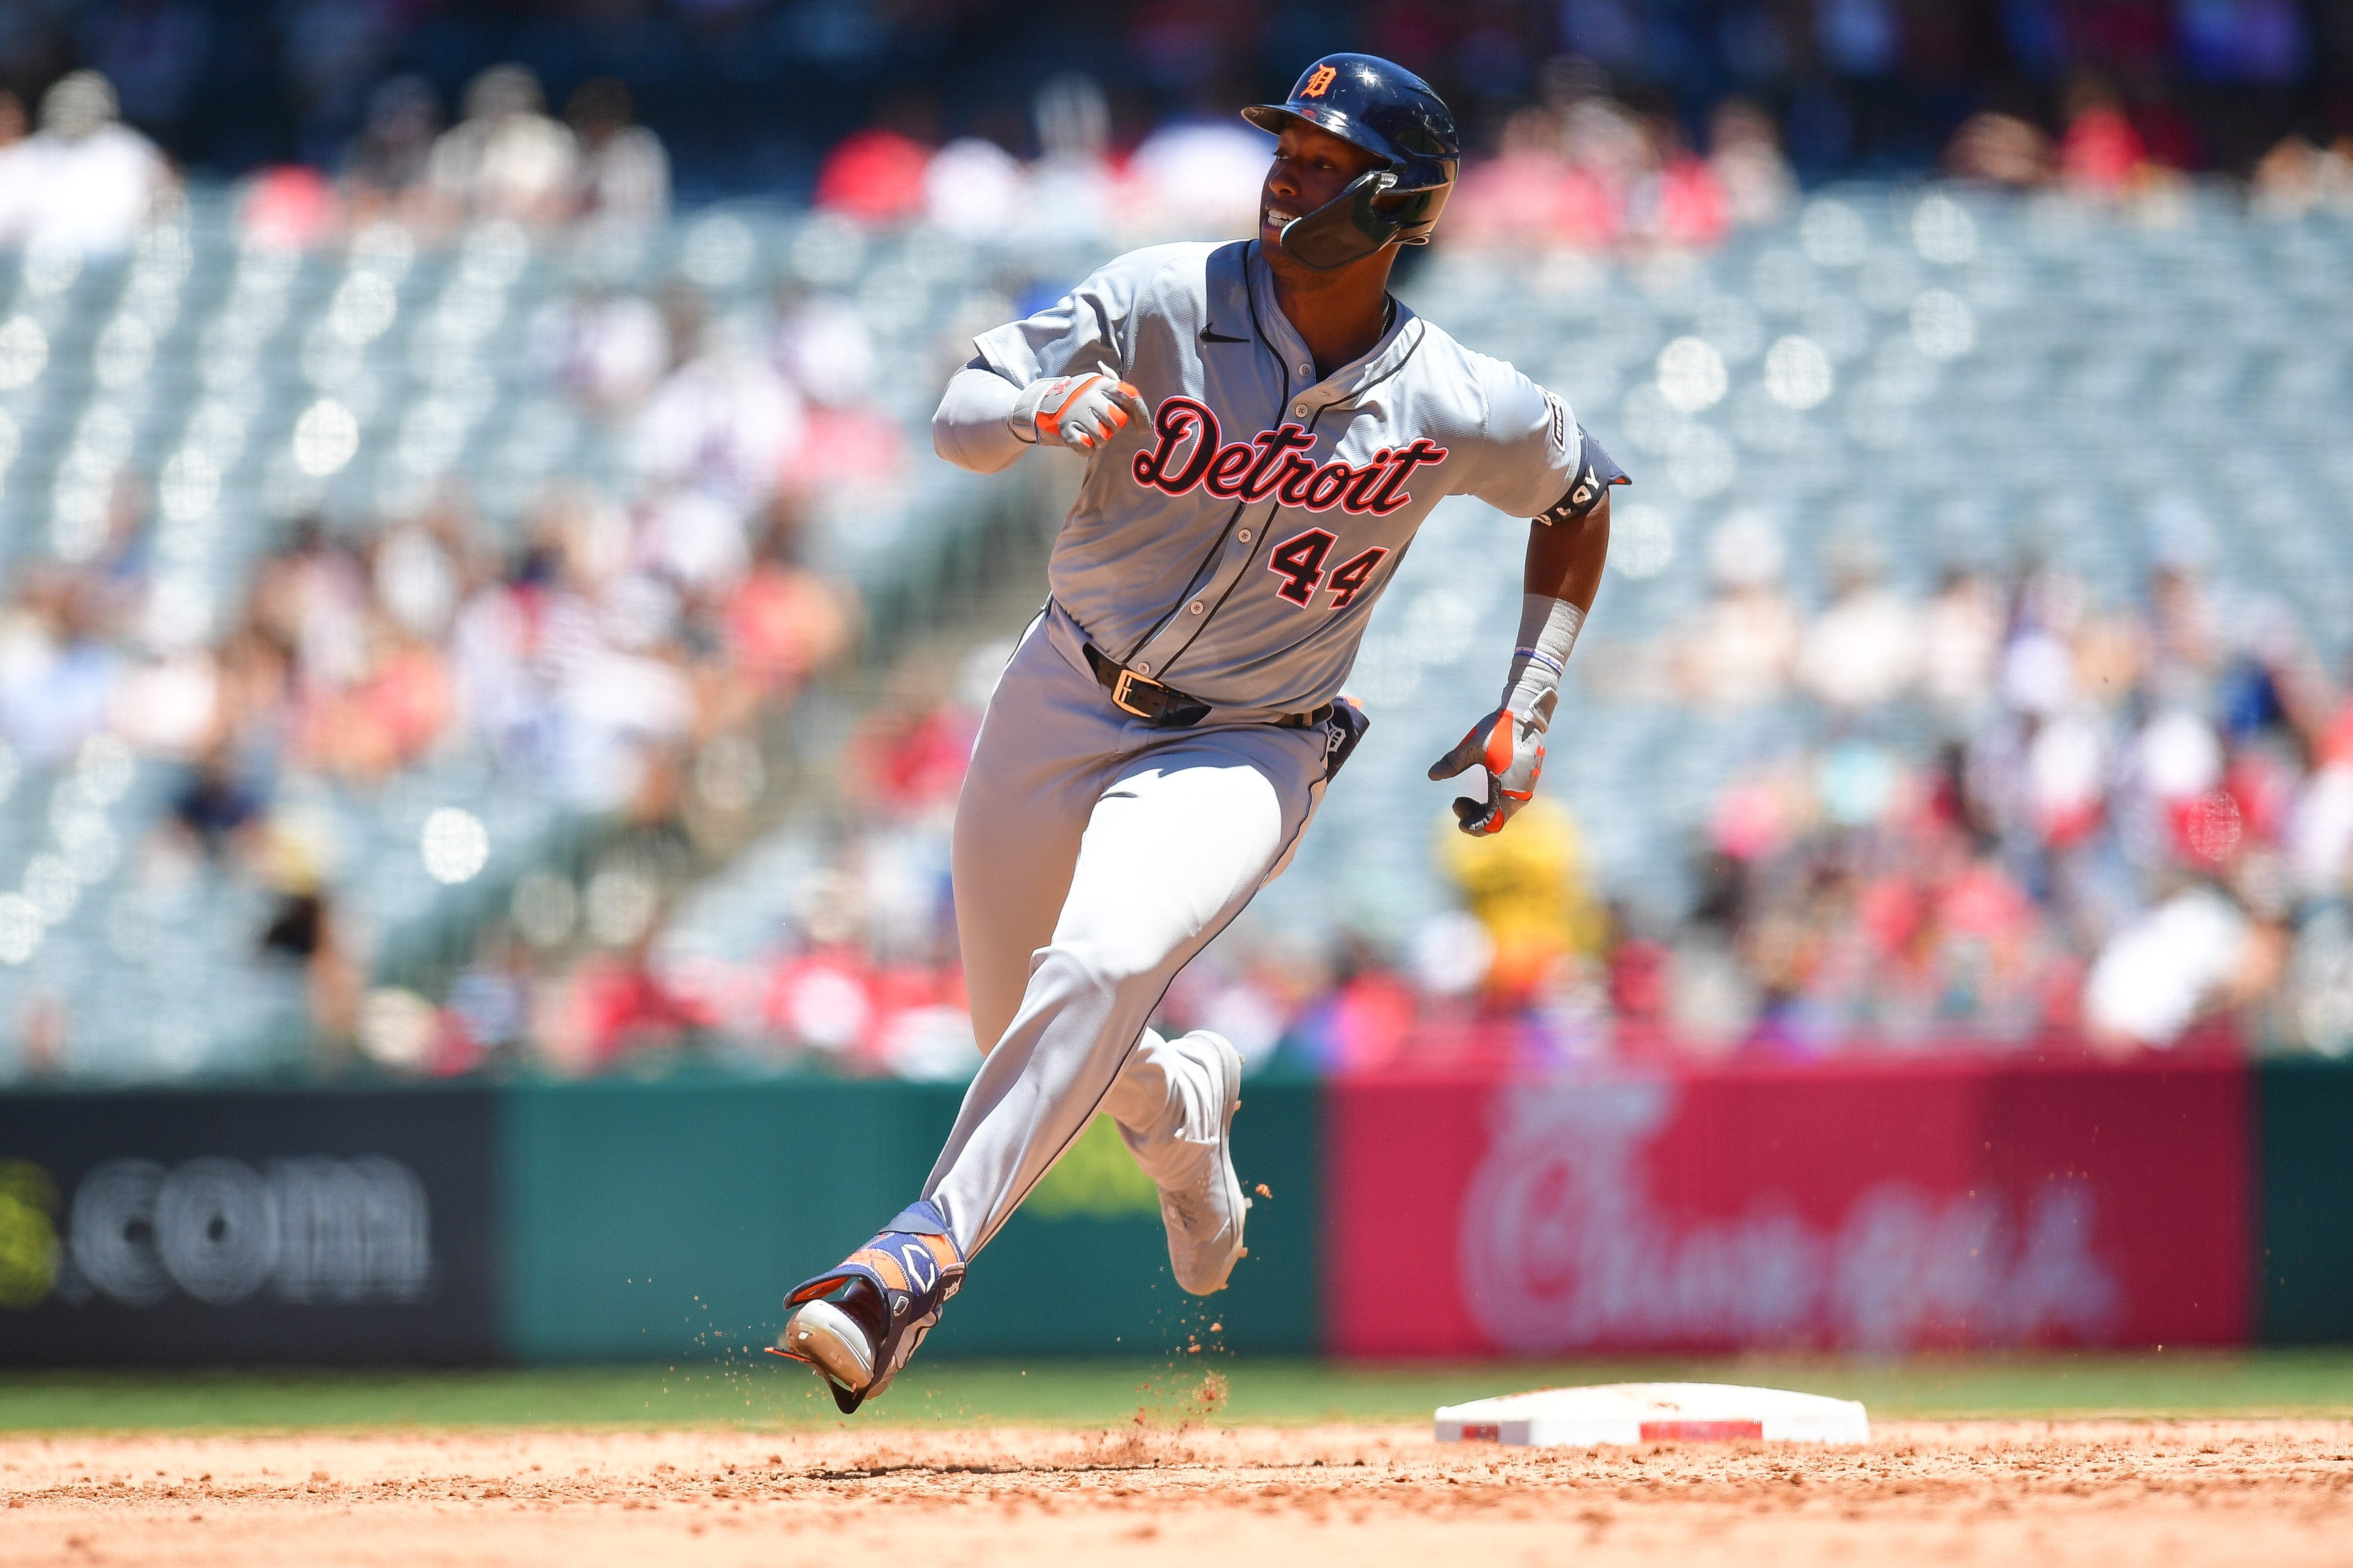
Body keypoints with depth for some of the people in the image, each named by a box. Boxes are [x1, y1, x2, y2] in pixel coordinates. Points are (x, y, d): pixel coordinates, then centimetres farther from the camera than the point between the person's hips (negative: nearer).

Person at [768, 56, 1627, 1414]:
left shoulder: (1463, 410, -11)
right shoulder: (1165, 304, -13)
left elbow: (1581, 493, 10)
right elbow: (960, 419, -18)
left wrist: (1531, 707, 4)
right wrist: (1044, 413, -42)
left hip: (1246, 750, -3)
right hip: (1065, 701, 3)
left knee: (1100, 967, -30)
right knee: (1015, 1028, 16)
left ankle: (923, 1259, -34)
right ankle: (1185, 1111, 50)